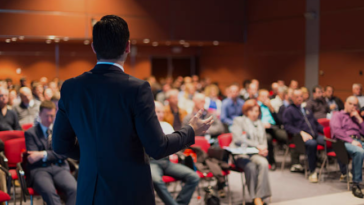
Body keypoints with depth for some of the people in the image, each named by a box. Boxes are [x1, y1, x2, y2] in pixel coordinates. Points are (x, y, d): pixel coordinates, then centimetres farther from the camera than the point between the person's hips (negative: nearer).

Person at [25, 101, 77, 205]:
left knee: (74, 189, -31)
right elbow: (32, 158, 3)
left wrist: (44, 154, -8)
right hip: (39, 170, -2)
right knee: (49, 192, -37)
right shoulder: (30, 133, 13)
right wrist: (54, 154, -7)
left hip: (60, 168, 2)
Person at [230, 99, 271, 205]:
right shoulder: (239, 120, 10)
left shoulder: (260, 124, 27)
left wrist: (263, 149, -3)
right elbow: (237, 139, -5)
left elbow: (264, 140, 23)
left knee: (263, 163, -32)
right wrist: (256, 145, -12)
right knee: (251, 166, -36)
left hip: (256, 154, 4)